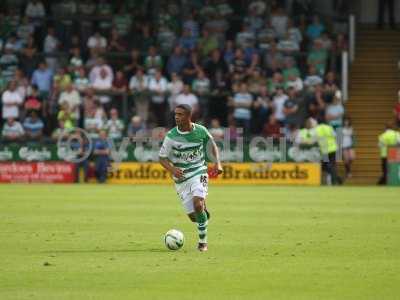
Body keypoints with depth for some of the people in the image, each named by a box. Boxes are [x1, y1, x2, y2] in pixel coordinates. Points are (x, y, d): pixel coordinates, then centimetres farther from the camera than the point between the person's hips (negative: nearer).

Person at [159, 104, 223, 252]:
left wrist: (217, 163, -3)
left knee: (198, 204, -25)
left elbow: (212, 145, 11)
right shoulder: (171, 135, -10)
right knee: (193, 216, 0)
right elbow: (162, 158, -4)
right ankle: (203, 212, 40)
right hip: (181, 177, 1)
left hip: (199, 173, -1)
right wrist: (172, 169, -24)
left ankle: (202, 242, -10)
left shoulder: (201, 130, -8)